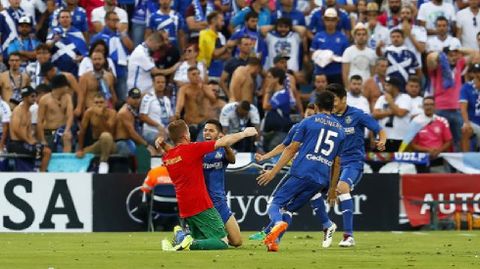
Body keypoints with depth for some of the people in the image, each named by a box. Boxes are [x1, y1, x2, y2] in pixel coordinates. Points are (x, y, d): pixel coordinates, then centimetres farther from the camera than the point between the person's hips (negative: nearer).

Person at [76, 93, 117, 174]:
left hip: (108, 145, -5)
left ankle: (104, 162, -23)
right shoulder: (89, 112, -7)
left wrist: (101, 116, -35)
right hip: (94, 145, 5)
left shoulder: (111, 113, -15)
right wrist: (80, 150, -3)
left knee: (105, 135, -37)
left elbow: (108, 131, -28)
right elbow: (82, 131, -2)